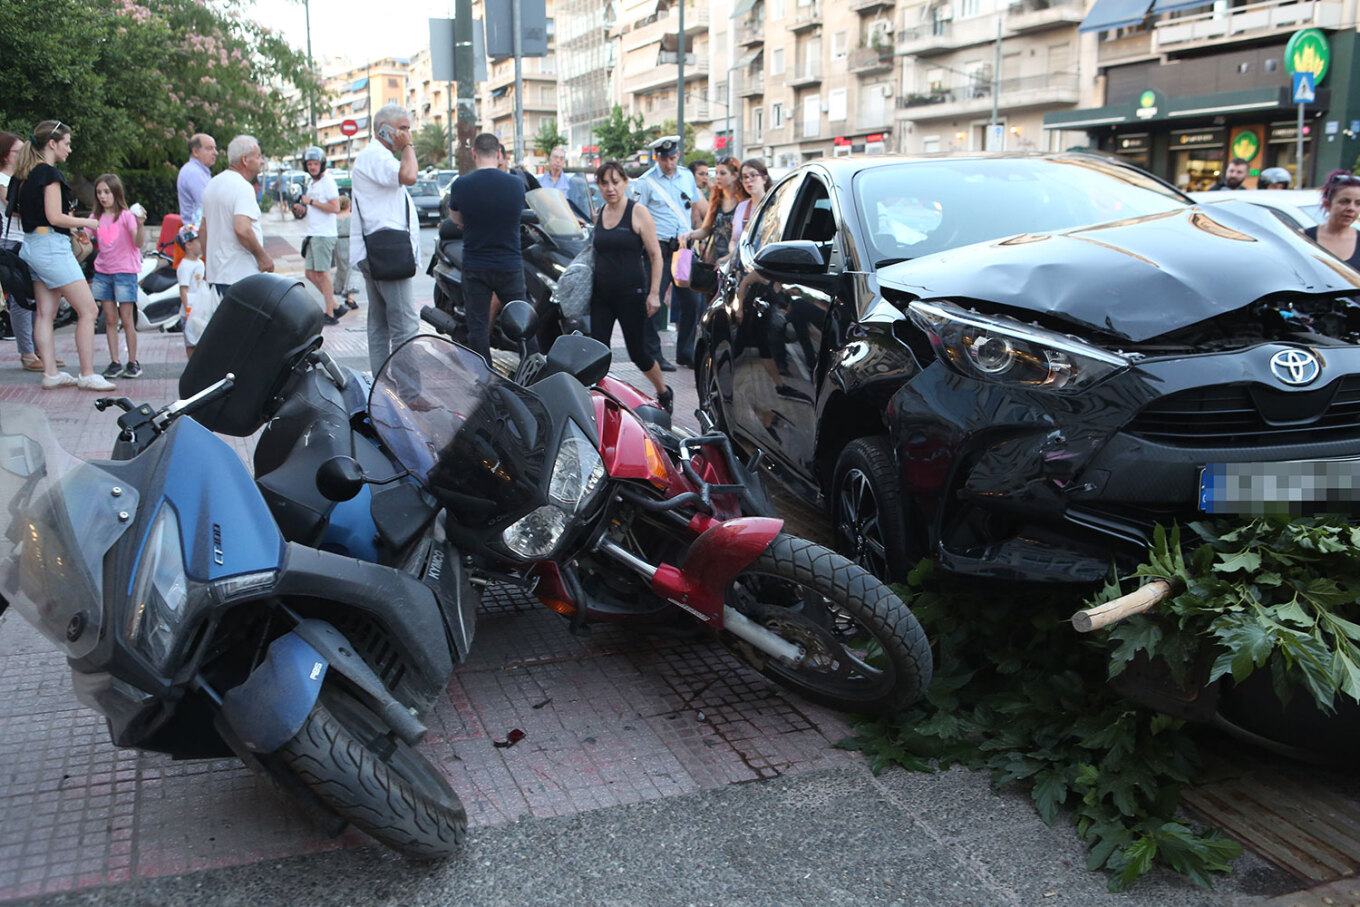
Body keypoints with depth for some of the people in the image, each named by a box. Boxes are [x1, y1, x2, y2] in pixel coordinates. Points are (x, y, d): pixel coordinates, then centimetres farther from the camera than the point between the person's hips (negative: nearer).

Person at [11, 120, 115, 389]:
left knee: (45, 313, 9)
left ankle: (50, 373, 11)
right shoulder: (50, 174, -12)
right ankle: (87, 375, -4)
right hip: (51, 247, -10)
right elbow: (55, 217, -18)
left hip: (31, 244, 10)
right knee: (88, 310, -5)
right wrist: (86, 223, -2)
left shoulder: (25, 175, 15)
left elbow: (23, 215, 19)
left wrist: (72, 230, 18)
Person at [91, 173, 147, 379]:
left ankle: (133, 362, 2)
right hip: (102, 272, 5)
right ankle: (114, 362, 7)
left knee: (127, 319, -4)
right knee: (110, 319, 4)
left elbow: (138, 243, -16)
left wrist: (140, 225, -32)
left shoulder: (126, 215, -6)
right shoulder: (96, 218, 10)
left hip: (125, 271, -5)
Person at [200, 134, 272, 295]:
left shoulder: (212, 184, 15)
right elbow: (242, 229, -28)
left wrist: (208, 262, 26)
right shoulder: (243, 187, -15)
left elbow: (203, 229, 21)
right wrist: (262, 256, -17)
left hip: (216, 272, 9)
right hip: (242, 274, -9)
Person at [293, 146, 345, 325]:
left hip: (324, 234, -9)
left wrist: (312, 202, -15)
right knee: (310, 273, 8)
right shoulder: (312, 184, 18)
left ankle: (330, 314, 2)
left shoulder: (328, 181, -10)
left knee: (322, 273, -5)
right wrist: (304, 208, 7)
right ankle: (335, 306, 15)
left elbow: (335, 208, -20)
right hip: (312, 234, 9)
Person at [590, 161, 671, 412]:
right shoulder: (599, 214, 9)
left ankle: (664, 393, 27)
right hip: (601, 294, 5)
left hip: (631, 293, -5)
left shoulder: (638, 212, -7)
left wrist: (654, 293, -14)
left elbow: (655, 255, -8)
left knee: (637, 351, 5)